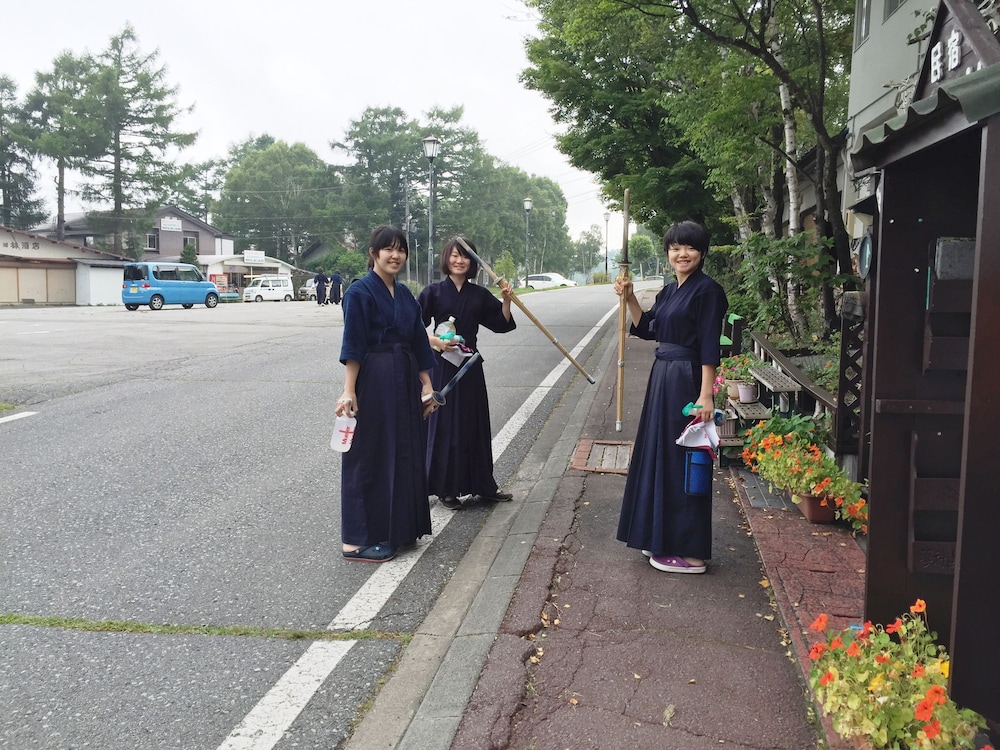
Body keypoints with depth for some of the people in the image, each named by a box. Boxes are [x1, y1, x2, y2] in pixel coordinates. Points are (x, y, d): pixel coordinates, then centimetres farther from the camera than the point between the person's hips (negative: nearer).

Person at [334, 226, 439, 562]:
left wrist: (426, 384, 11)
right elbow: (353, 345, -15)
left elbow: (418, 342, 14)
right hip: (373, 382, -8)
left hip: (405, 381, 8)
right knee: (369, 456, -2)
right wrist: (349, 391, -21)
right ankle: (357, 540, 8)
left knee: (404, 453, 13)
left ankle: (397, 528, 26)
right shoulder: (360, 292, -9)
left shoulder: (404, 294, 12)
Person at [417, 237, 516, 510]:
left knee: (476, 423, 10)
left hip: (470, 366, 4)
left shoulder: (480, 294, 7)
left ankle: (482, 485, 22)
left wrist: (506, 300, -5)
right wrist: (436, 341, -18)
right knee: (444, 425, 1)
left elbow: (502, 324, 10)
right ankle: (445, 488, 13)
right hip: (443, 365, -3)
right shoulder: (433, 292, -3)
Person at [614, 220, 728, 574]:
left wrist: (705, 395, -22)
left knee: (683, 463, -3)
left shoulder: (707, 290, -12)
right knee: (660, 458, 15)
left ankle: (690, 553, 8)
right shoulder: (668, 291, 14)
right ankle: (664, 540, 29)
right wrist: (629, 298, 6)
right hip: (662, 378, 9)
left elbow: (709, 347, -17)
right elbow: (646, 329, 17)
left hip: (687, 382, -9)